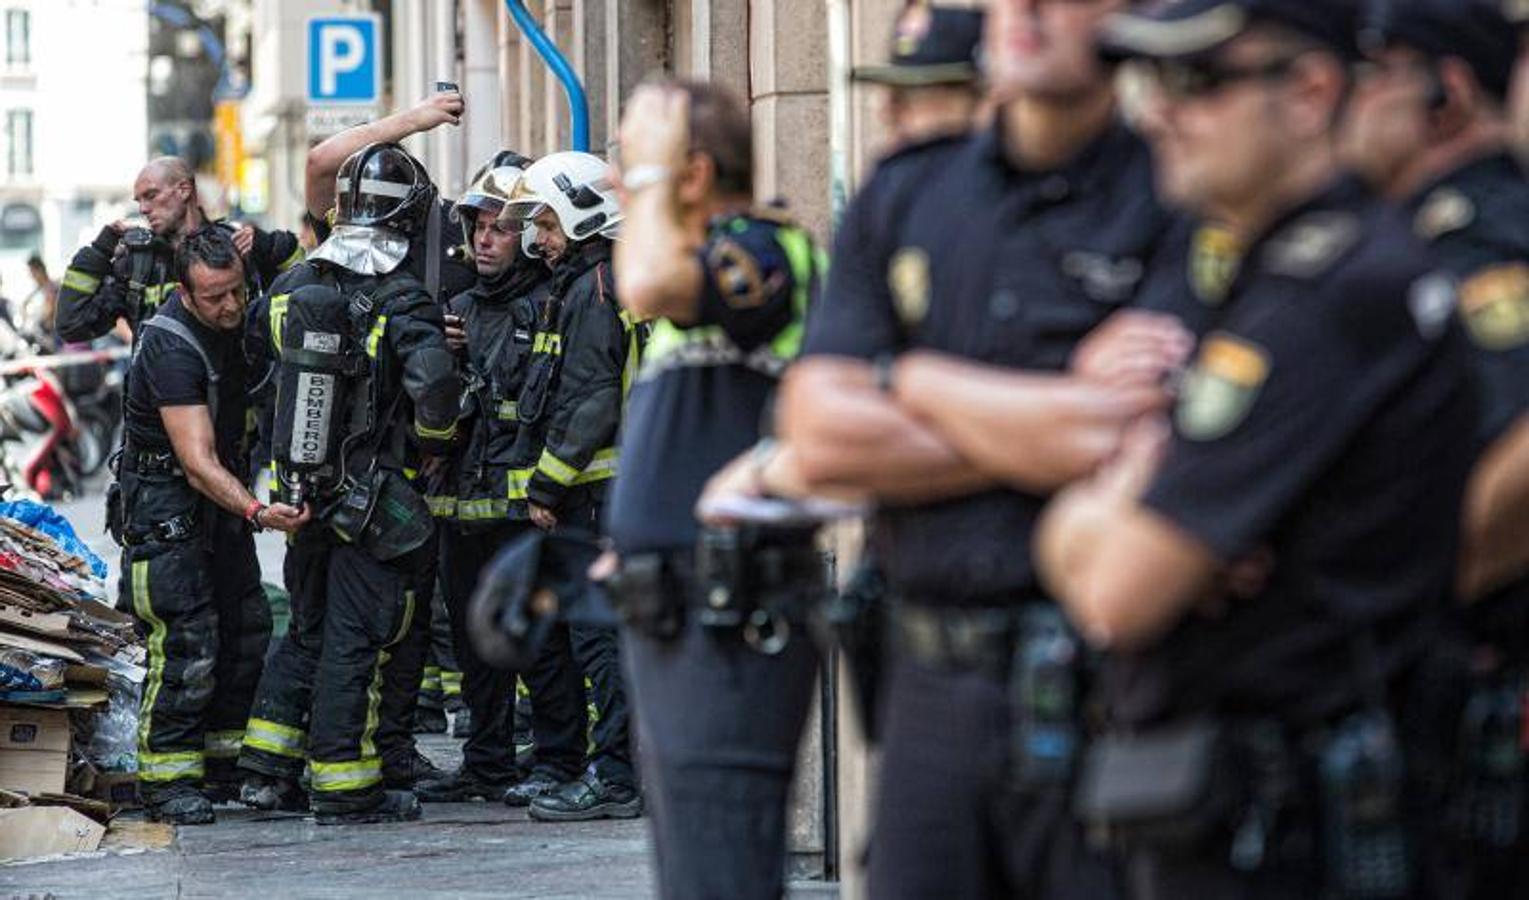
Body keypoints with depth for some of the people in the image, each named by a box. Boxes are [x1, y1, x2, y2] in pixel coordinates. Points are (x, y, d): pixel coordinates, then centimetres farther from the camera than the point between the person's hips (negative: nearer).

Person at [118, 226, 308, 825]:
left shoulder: (234, 322, -3)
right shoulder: (172, 348, -26)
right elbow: (198, 461, -33)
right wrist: (255, 511, -45)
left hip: (222, 493, 8)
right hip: (166, 501, -8)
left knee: (247, 630, 6)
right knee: (187, 642, -14)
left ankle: (226, 764, 16)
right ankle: (167, 780, -7)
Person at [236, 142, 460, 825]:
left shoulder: (293, 287, 1)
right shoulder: (402, 302, -17)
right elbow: (434, 384, -28)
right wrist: (433, 439, -9)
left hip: (302, 486, 6)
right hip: (373, 498, -6)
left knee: (307, 629, 19)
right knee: (354, 639, 1)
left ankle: (267, 768, 21)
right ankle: (344, 789, 5)